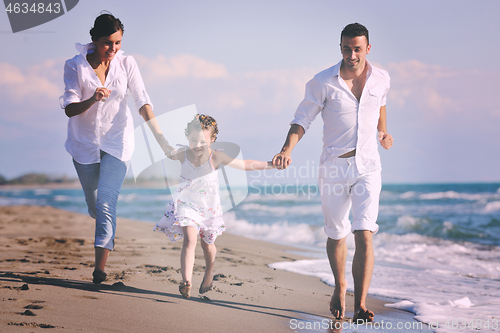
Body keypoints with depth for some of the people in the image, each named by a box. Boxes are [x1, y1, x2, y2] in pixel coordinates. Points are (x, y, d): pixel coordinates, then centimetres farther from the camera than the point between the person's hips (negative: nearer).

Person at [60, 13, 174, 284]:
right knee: (94, 204, 13)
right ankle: (103, 220, 51)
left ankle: (100, 266, -14)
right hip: (85, 142, 1)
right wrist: (92, 100, -34)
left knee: (106, 201, -14)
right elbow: (69, 109, -14)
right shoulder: (75, 66, -11)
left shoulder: (126, 64, -8)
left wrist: (161, 138, -17)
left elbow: (142, 102, -9)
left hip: (117, 141, -1)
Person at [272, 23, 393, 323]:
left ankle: (360, 306, -15)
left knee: (364, 234, -14)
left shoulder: (381, 79, 0)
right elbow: (303, 119, -6)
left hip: (367, 166, 1)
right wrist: (287, 149, -21)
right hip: (334, 167, 0)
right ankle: (340, 288, 39)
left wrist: (383, 130, 28)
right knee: (336, 235, 12)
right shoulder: (323, 82, -9)